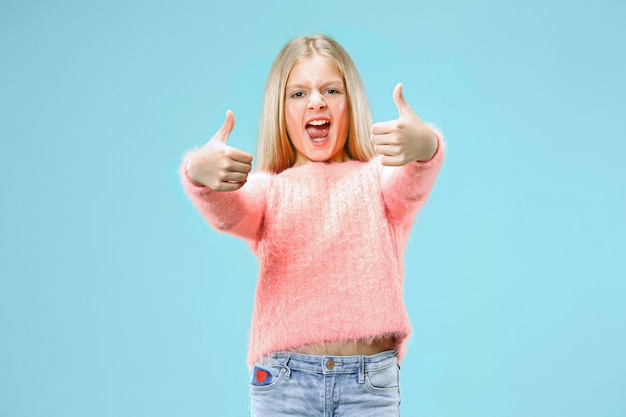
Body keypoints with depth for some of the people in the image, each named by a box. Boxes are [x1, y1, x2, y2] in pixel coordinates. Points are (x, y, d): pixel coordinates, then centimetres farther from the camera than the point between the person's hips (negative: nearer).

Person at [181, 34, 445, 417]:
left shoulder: (376, 178, 8)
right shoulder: (269, 187, 9)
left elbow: (410, 185, -14)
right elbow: (229, 211, -12)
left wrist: (425, 149, -38)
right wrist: (199, 176, -35)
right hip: (283, 381, 1)